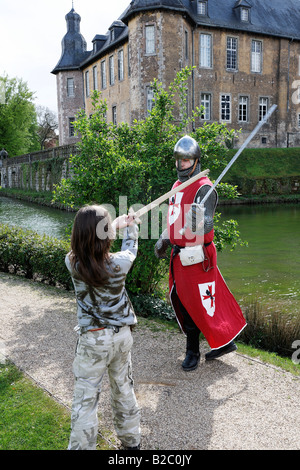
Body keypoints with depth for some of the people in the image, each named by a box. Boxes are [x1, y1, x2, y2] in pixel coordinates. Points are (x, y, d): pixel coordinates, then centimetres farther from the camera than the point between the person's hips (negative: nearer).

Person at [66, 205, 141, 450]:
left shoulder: (72, 263, -17)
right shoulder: (120, 263, -17)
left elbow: (89, 242, 5)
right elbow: (130, 246, 6)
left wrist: (115, 224, 16)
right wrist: (131, 225, 26)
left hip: (92, 341, -2)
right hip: (122, 335, 2)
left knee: (85, 400, 7)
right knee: (124, 390, 21)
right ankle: (132, 441, 40)